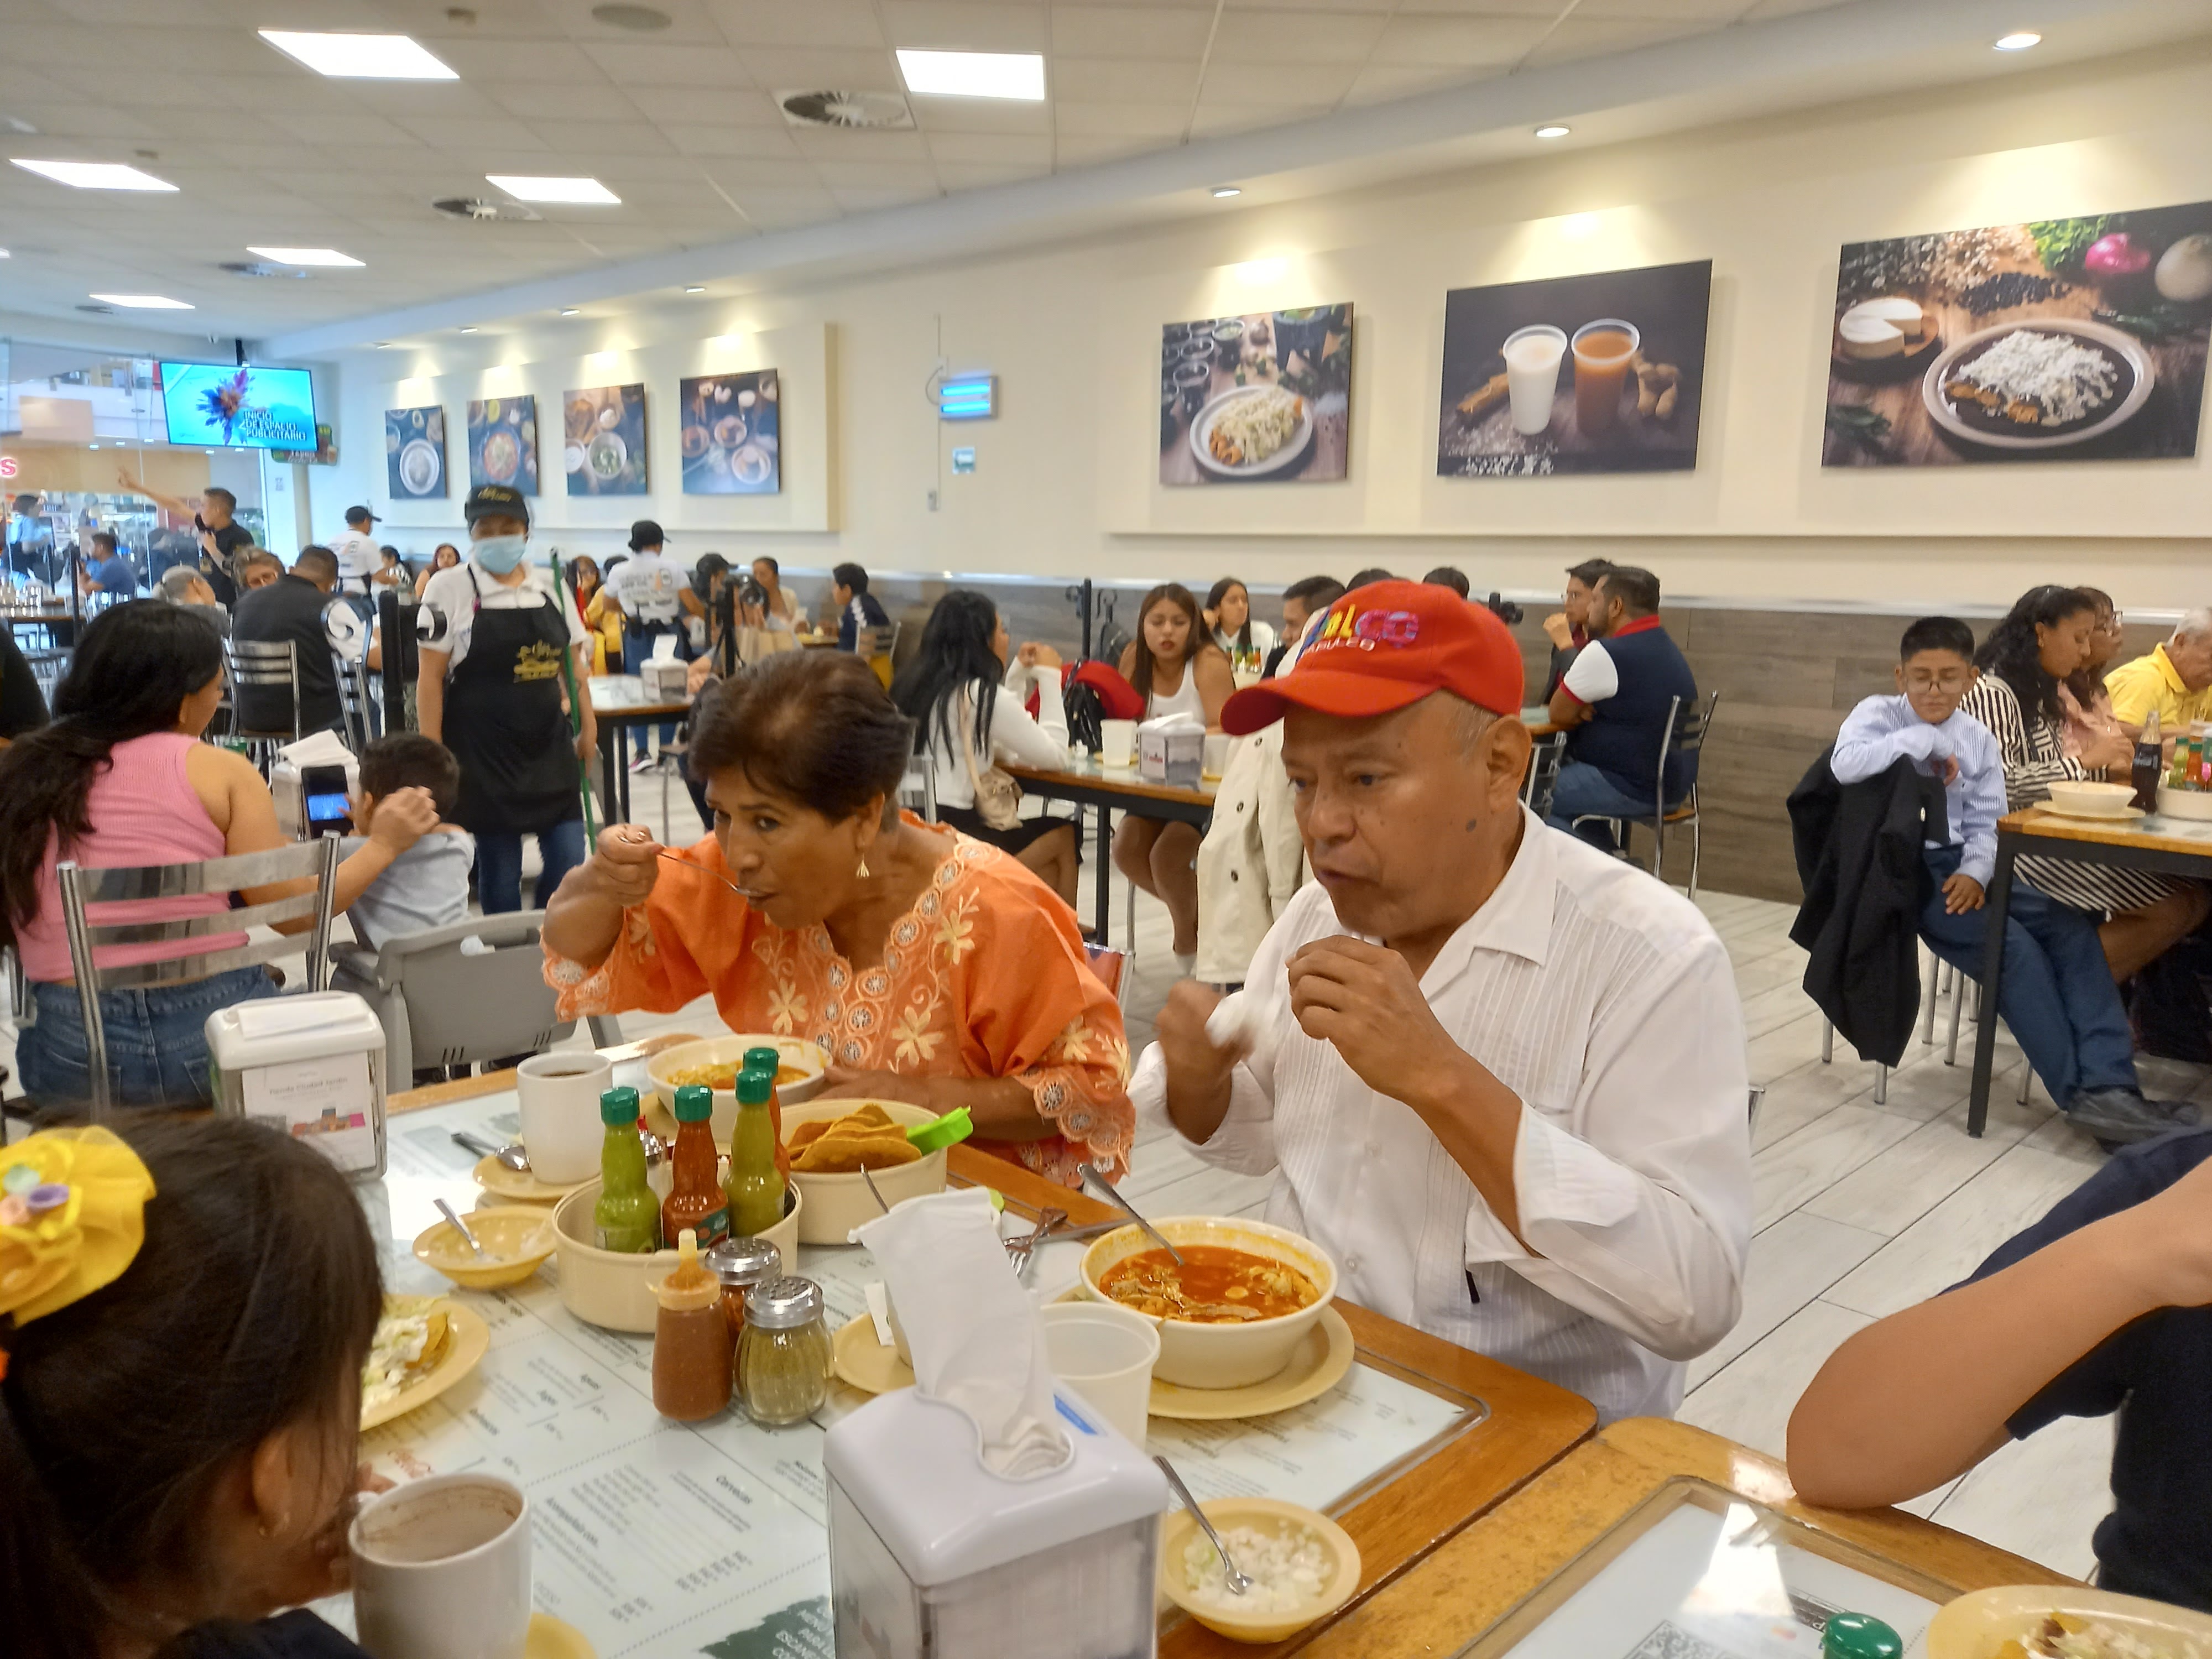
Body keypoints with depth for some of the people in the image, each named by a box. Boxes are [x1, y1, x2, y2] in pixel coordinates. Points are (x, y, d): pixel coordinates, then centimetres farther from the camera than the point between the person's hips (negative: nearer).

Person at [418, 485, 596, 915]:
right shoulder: (450, 587, -3)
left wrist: (587, 727, 9)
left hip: (549, 746, 4)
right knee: (499, 867, 3)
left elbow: (575, 662, 15)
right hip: (483, 753, -4)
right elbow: (431, 677, -6)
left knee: (569, 860, 1)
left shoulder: (550, 587, 9)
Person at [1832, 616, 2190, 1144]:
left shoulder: (1977, 738, 10)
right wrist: (1921, 739, -18)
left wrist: (1974, 872, -13)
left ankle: (2107, 1086, -18)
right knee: (2010, 945, -23)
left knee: (2070, 928, -12)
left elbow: (1986, 823, 7)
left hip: (1959, 865, 6)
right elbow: (1844, 765, -26)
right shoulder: (1878, 714, -3)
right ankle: (2079, 1093, -14)